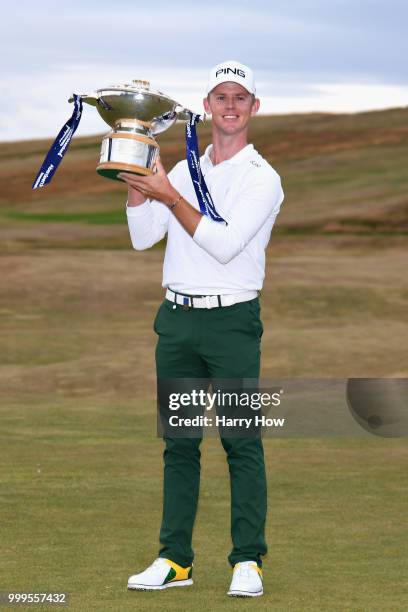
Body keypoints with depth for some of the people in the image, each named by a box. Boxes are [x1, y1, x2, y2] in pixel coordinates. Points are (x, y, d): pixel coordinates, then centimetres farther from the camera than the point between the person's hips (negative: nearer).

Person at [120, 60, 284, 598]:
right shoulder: (184, 172, 16)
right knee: (178, 442, 6)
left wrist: (169, 196, -16)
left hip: (232, 320, -5)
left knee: (242, 442, -7)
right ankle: (175, 559, 9)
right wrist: (135, 179, -2)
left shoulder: (262, 178, -3)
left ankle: (248, 560, -4)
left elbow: (225, 244, -15)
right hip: (177, 317, 5)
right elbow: (143, 237, 9)